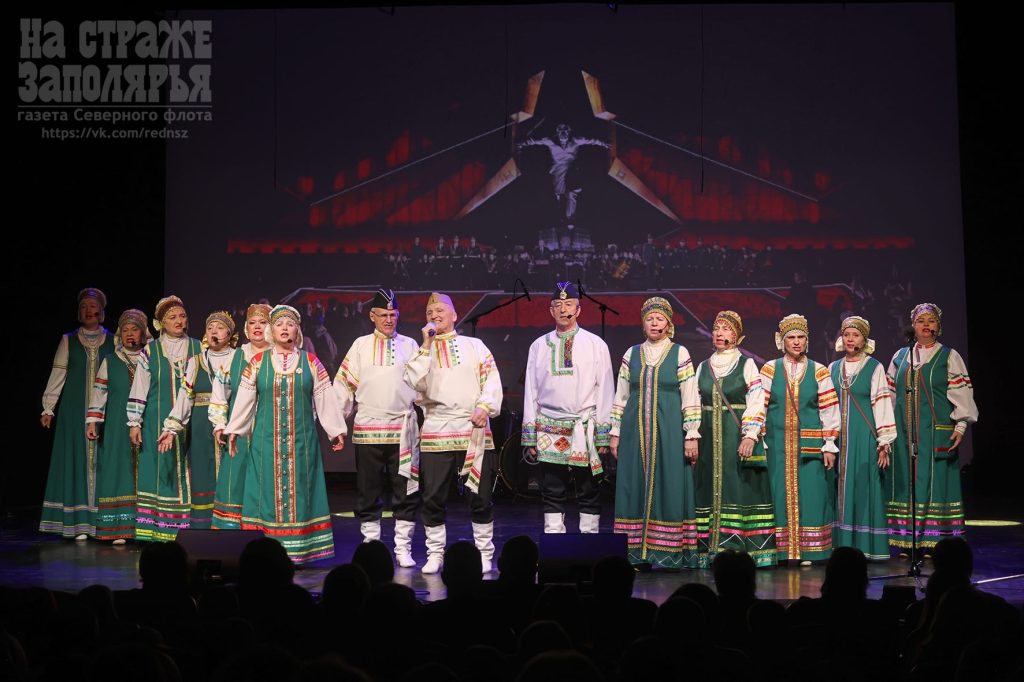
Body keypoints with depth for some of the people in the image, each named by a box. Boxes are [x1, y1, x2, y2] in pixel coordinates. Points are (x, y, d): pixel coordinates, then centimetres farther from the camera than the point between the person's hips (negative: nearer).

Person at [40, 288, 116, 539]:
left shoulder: (113, 341, 7)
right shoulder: (69, 341, 7)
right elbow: (57, 374, 5)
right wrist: (48, 408, 0)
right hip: (74, 409, 0)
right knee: (76, 458, -3)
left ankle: (102, 522, 1)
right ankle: (80, 523, -1)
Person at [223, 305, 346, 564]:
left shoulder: (310, 362, 5)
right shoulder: (258, 362, 5)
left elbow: (325, 398, 5)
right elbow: (244, 399, 7)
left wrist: (336, 430, 4)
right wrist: (234, 430, 7)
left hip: (301, 439, 0)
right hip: (266, 439, 0)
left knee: (299, 489, 1)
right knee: (268, 489, 1)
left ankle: (300, 547, 5)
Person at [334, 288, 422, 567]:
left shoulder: (409, 345, 8)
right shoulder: (361, 345, 7)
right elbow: (344, 384, 5)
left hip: (402, 429, 0)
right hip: (367, 429, 0)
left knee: (406, 492, 2)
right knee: (368, 493, 6)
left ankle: (403, 548, 11)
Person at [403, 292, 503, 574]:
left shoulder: (474, 345, 12)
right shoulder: (423, 350, 14)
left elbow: (491, 378, 3)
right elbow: (415, 382, -4)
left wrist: (485, 406, -13)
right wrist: (427, 345, -5)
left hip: (474, 430, -1)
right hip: (436, 431, 1)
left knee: (480, 496, 1)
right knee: (433, 497, 0)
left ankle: (485, 553, 13)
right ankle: (435, 554, 13)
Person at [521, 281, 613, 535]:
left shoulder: (595, 344, 3)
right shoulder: (539, 346, 9)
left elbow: (605, 390, 2)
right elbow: (530, 391, 10)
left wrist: (603, 435, -3)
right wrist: (530, 436, 6)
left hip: (585, 430, -2)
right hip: (549, 430, 2)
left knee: (589, 493, 4)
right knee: (552, 494, 5)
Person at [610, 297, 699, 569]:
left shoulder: (679, 354, 2)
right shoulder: (631, 355, 10)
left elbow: (690, 398, -1)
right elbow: (621, 396, 13)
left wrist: (691, 435, -7)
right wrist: (615, 433, 9)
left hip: (669, 432, -3)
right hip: (635, 431, 3)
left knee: (668, 487, -3)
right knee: (635, 488, 1)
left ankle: (668, 553, 1)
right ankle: (637, 554, 4)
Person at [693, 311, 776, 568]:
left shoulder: (747, 364, 2)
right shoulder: (703, 367, 14)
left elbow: (756, 402, -5)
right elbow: (696, 405, 15)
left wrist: (750, 436, -15)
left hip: (738, 438, -4)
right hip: (710, 439, 4)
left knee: (740, 489, -7)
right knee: (712, 489, 1)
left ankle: (742, 548, -6)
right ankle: (712, 550, 2)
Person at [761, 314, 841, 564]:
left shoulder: (819, 372, 4)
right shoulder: (770, 370, 5)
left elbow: (830, 410, 3)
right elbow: (759, 406, 3)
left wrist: (829, 446, -2)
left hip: (809, 446, 0)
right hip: (778, 446, 0)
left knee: (809, 495, -2)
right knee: (781, 495, 0)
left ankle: (808, 552, 4)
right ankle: (782, 550, 6)